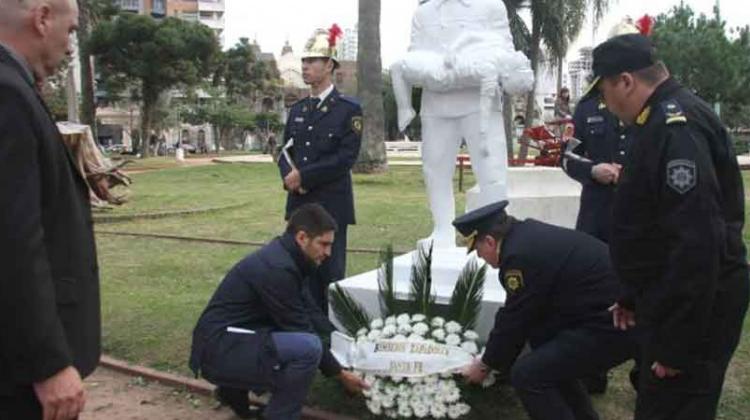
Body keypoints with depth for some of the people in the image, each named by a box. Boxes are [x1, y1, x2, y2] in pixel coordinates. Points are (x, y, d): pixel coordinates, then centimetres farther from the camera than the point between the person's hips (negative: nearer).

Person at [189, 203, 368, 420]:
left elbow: (312, 314, 12)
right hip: (219, 350, -10)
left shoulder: (285, 256, 7)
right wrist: (339, 373, -8)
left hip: (234, 341, 10)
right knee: (308, 347, -26)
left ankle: (235, 389, 19)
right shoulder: (276, 268, -22)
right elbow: (303, 332, -17)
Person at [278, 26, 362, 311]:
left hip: (331, 205, -5)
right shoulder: (296, 110, 15)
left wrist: (304, 176, -14)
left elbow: (346, 157, -12)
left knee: (330, 272, 0)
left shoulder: (349, 109, -4)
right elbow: (285, 153, 15)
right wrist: (289, 176, -8)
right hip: (299, 204, 6)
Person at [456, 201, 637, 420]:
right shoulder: (529, 234, 10)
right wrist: (495, 356, 24)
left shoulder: (520, 255, -19)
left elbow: (513, 320, -9)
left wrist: (486, 364, 8)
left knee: (527, 374, -11)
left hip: (615, 324, -10)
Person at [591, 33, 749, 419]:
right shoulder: (666, 121, 12)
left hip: (695, 309, -10)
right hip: (671, 299, 10)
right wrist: (634, 297, 22)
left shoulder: (677, 128, -22)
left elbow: (697, 242, -28)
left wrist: (677, 344, -24)